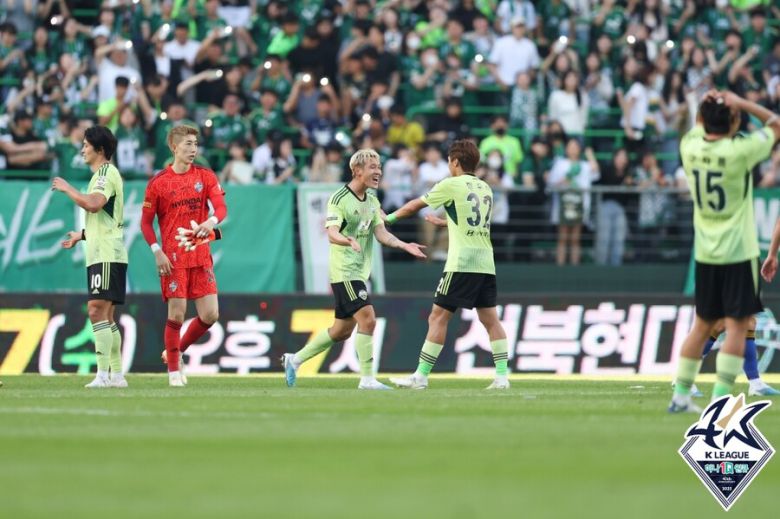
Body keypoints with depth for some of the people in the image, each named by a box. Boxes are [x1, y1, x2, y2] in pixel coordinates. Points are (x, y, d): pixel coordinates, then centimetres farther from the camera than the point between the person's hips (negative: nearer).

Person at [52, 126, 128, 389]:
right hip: (101, 254, 11)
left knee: (97, 311, -15)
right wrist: (82, 234, 34)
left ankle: (103, 374, -19)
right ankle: (116, 374, 14)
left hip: (107, 256, -11)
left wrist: (67, 188, -16)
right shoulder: (103, 174, 21)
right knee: (105, 316, 11)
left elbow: (94, 204, -28)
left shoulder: (107, 172, -10)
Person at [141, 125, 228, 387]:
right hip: (173, 258, -3)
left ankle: (178, 351, 23)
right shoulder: (158, 182, -2)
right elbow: (146, 222, 2)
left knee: (210, 315, -1)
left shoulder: (206, 176, 6)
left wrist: (211, 221, -27)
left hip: (201, 256, 3)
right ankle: (174, 370, 9)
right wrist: (157, 252, -10)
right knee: (176, 314, -6)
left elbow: (221, 208, -4)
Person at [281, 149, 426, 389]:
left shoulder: (372, 201, 13)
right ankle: (367, 378, -14)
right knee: (367, 318, -17)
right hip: (344, 270, -9)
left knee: (342, 330, 12)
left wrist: (405, 246, -10)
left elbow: (381, 233, 6)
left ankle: (295, 360, 27)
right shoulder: (339, 199, -12)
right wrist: (348, 241, -43)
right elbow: (332, 234, -22)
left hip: (360, 271, 9)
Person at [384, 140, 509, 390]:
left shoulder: (452, 185, -4)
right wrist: (443, 222, 42)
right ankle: (502, 376, 0)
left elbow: (414, 206, 5)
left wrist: (390, 217, 22)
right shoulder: (485, 188, 15)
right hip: (486, 263, 6)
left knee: (438, 317, -2)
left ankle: (421, 376, -3)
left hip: (461, 264, -6)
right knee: (490, 320, 7)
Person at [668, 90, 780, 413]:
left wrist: (706, 105, 2)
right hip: (739, 252, -6)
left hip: (705, 253, 6)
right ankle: (720, 398, -9)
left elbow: (699, 128, 22)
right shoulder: (738, 151, -16)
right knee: (737, 325, -3)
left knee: (702, 324, 15)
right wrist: (742, 104, -9)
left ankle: (680, 395, 16)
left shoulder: (690, 148, -2)